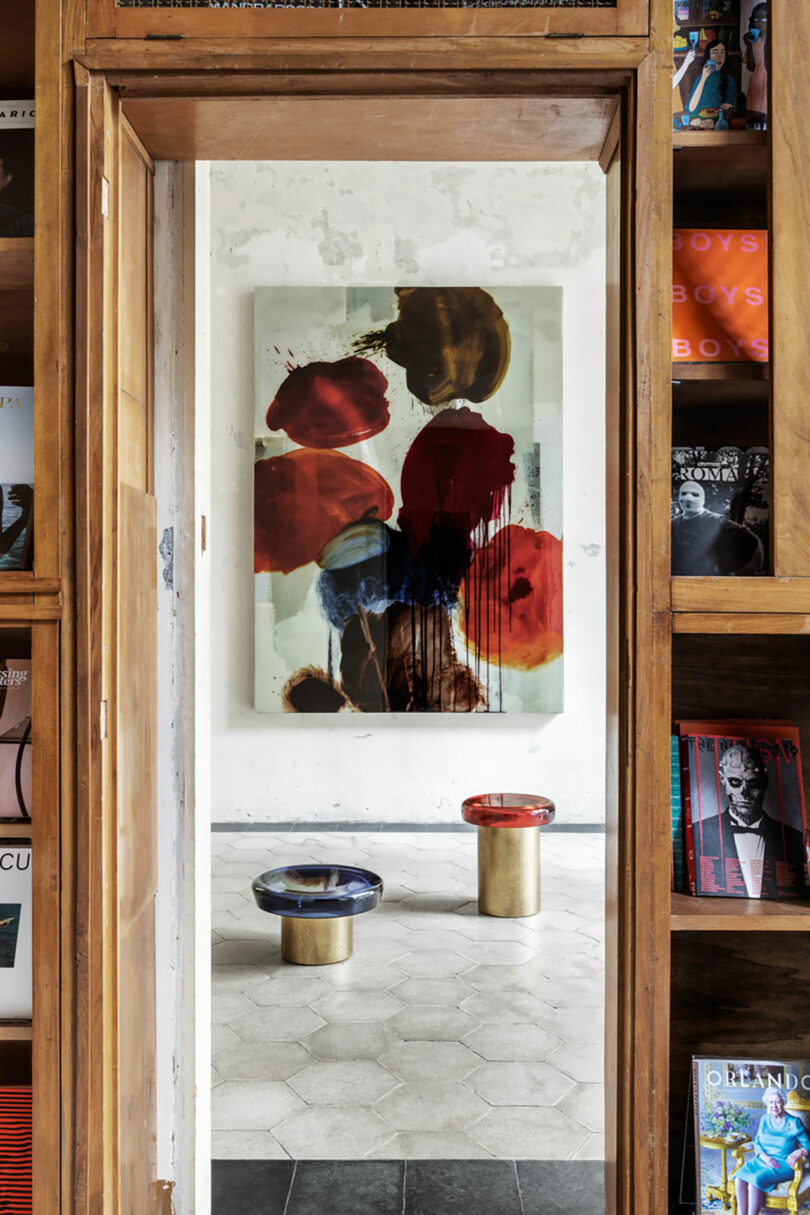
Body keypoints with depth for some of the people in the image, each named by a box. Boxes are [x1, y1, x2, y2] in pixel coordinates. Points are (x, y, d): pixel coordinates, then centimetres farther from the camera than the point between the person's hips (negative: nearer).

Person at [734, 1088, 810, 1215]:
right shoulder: (765, 1119, 10)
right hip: (763, 1159, 5)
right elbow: (757, 1141, 11)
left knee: (755, 1181, -32)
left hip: (784, 1164, -5)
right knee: (739, 1179, -24)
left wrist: (798, 1153, -29)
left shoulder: (794, 1123, -4)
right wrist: (764, 1156, -10)